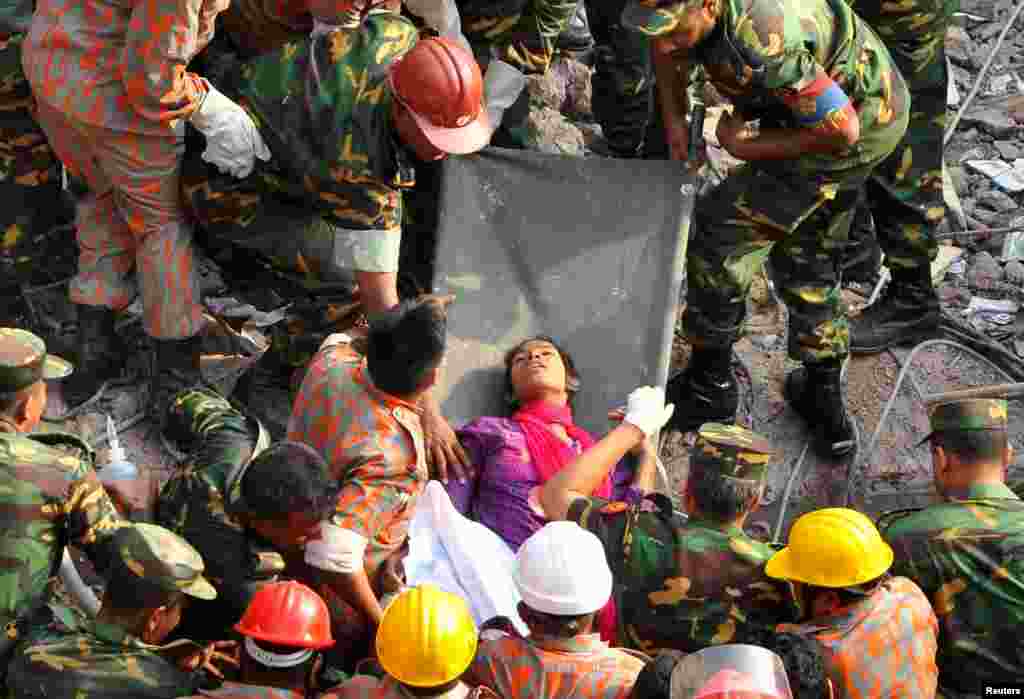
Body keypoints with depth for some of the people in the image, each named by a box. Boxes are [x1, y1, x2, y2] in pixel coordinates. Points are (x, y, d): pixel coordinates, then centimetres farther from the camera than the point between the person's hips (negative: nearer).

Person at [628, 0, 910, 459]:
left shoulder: (761, 42, -38)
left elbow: (839, 129, -28)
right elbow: (666, 49, 12)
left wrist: (745, 146, -16)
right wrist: (674, 119, 0)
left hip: (857, 124, -9)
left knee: (721, 229, -5)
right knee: (805, 256, 20)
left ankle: (710, 384, 11)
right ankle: (826, 408, 31)